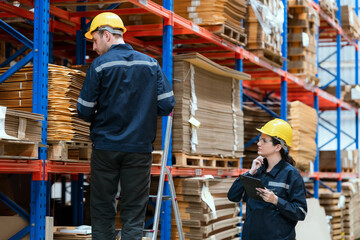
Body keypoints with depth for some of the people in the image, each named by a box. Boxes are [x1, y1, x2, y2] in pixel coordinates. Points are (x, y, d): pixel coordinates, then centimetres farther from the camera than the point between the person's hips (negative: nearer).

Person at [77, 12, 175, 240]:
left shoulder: (100, 65, -6)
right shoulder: (151, 63, 3)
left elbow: (85, 112, -6)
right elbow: (167, 105, 0)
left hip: (105, 147, -1)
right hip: (140, 147, 2)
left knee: (102, 212, 8)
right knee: (134, 213, 4)